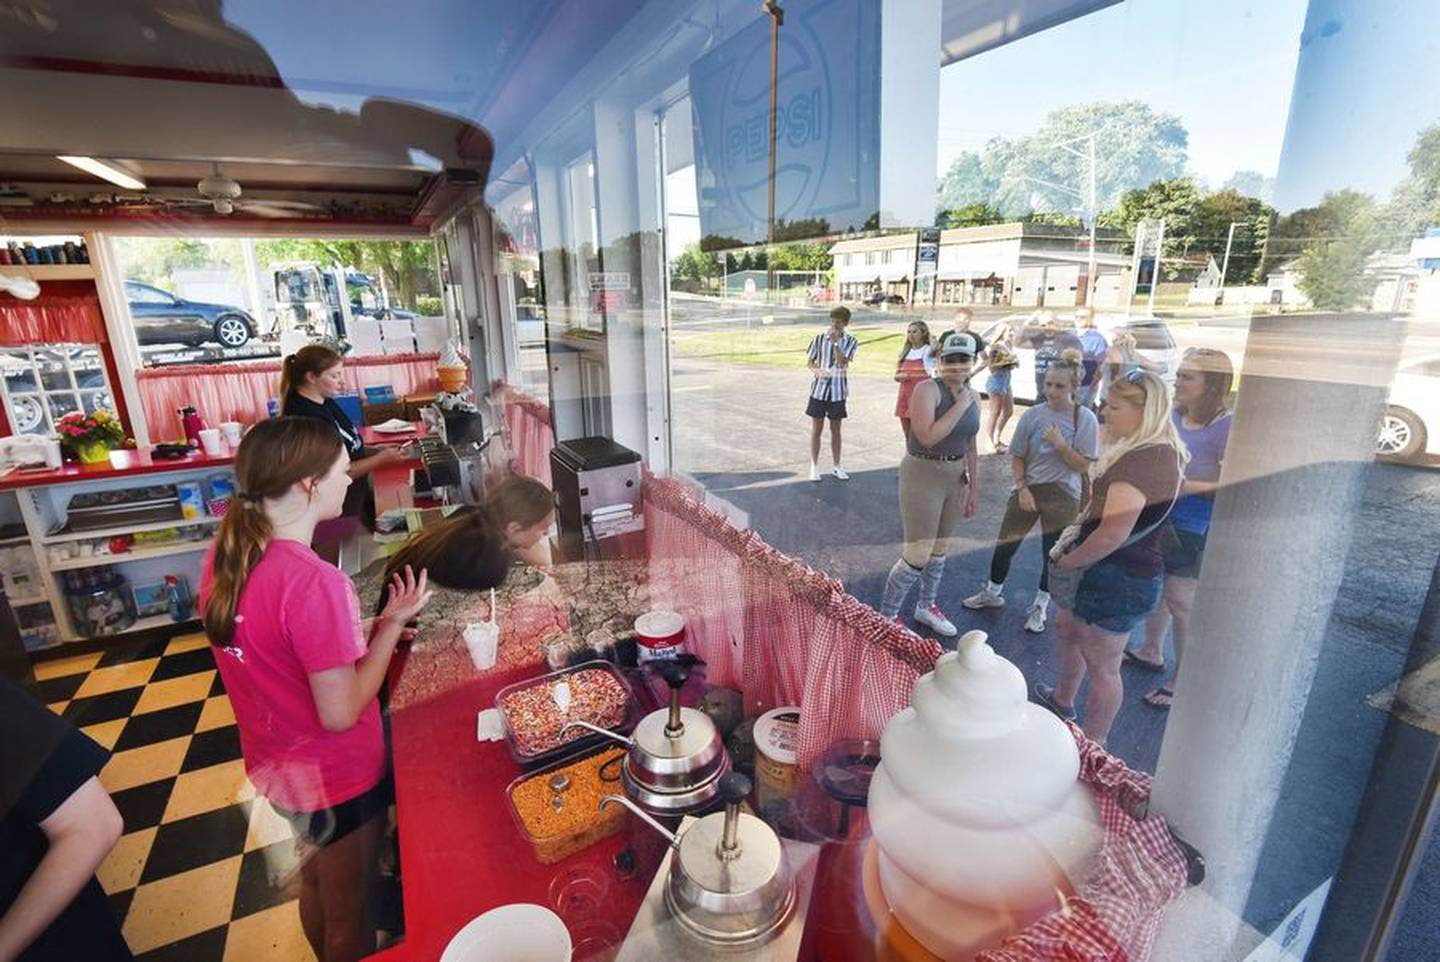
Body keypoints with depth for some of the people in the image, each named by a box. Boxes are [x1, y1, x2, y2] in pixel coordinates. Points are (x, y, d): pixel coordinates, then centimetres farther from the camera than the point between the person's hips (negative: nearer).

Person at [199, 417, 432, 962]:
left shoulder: (225, 554, -8)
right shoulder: (314, 582, -33)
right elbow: (341, 713, -26)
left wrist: (366, 630, 0)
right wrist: (392, 623, -20)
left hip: (275, 764, 8)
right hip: (337, 776, -7)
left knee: (315, 884, 32)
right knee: (350, 914, 20)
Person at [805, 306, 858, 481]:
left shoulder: (850, 341, -1)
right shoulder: (820, 338, -1)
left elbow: (842, 363, -14)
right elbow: (809, 361, 4)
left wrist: (835, 342, -19)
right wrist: (817, 370, -16)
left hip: (838, 390, 0)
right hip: (819, 389, 0)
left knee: (835, 430, 10)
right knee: (816, 430, 3)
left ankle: (837, 466, 23)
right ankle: (814, 467, 14)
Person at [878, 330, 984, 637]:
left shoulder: (973, 398, 7)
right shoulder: (928, 389, -15)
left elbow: (970, 448, 14)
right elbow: (928, 436, -28)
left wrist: (973, 489, 16)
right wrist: (960, 405, -20)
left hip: (955, 478, 7)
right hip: (923, 475, -7)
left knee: (940, 549, 19)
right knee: (918, 555, -5)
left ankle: (926, 607, 39)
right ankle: (886, 615, 13)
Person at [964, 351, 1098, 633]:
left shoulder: (1085, 419, -10)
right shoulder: (1032, 415, -5)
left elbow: (1084, 466, -9)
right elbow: (1017, 458, 1)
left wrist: (1060, 444, -22)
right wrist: (1022, 488, -10)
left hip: (1063, 496, -2)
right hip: (1028, 490, 2)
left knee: (1052, 554, 10)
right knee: (1004, 545, 8)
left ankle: (1040, 606, 31)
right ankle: (992, 593, 32)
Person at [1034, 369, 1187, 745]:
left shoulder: (1144, 459, -26)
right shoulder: (1156, 452, 9)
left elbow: (1112, 534, -32)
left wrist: (1066, 561, -16)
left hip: (1119, 578, -11)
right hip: (1111, 572, 11)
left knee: (1101, 665, 5)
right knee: (1067, 630, 27)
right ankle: (1062, 701, 49)